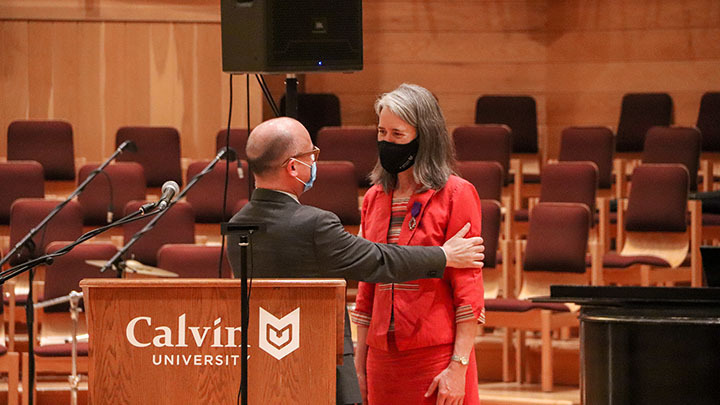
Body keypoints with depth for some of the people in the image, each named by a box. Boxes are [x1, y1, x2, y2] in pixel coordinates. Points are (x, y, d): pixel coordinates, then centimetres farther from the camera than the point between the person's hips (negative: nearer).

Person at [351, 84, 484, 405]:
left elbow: (468, 290, -8)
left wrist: (458, 366, -14)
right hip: (383, 359, 5)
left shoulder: (455, 195, -5)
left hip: (436, 357, -5)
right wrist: (359, 364, 13)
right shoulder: (375, 198, 12)